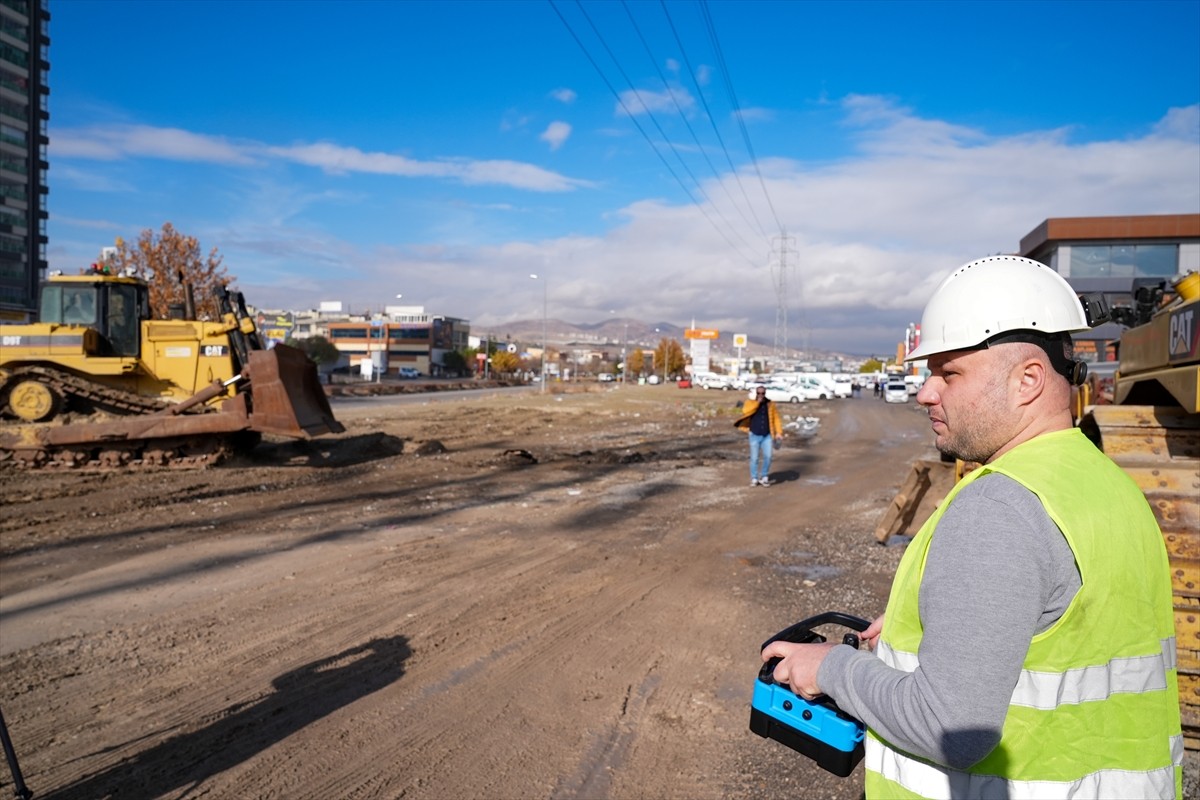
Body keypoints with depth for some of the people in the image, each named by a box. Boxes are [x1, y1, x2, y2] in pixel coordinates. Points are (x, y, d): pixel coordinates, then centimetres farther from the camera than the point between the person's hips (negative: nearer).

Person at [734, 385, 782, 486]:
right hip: (755, 436, -1)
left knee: (768, 457, -7)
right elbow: (745, 411, -20)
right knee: (754, 458, 0)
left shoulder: (770, 405, 6)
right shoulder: (750, 403, 2)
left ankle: (764, 477, 11)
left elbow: (776, 419, 4)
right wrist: (757, 402, -18)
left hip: (767, 436, 1)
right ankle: (754, 479, 14)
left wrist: (779, 432, -5)